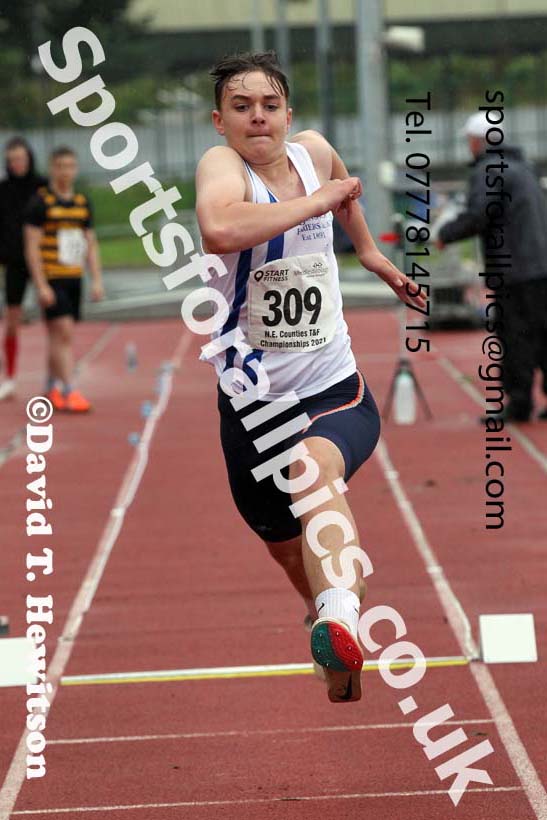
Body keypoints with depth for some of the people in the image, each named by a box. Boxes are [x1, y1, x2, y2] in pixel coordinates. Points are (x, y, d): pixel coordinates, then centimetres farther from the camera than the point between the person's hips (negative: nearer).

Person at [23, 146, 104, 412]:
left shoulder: (83, 203, 11)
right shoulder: (40, 202, -6)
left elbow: (91, 244, 15)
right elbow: (32, 247, -9)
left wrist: (97, 280, 7)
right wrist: (41, 285, -15)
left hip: (74, 278, 6)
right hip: (51, 279, -6)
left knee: (58, 336, 13)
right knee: (64, 333, -13)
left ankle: (52, 388, 24)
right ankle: (69, 392, -14)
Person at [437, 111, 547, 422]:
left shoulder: (488, 171, -8)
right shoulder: (522, 166, 20)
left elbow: (477, 216, -19)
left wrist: (446, 234, -3)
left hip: (517, 269, -8)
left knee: (515, 337, -4)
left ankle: (519, 403, -3)